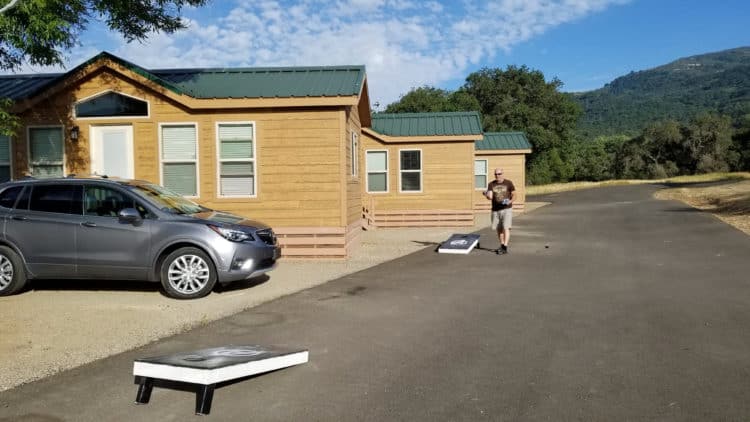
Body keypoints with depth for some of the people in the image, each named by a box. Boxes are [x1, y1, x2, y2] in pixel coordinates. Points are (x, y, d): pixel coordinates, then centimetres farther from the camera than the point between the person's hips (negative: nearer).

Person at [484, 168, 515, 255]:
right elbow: (490, 197, -6)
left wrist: (510, 201, -17)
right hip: (495, 210, 3)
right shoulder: (491, 184, 3)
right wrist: (487, 195, -29)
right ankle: (502, 245, 27)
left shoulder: (508, 183, -1)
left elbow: (514, 195, 2)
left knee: (506, 228, -12)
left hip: (507, 209, -3)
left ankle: (505, 248, -14)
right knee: (498, 229, 10)